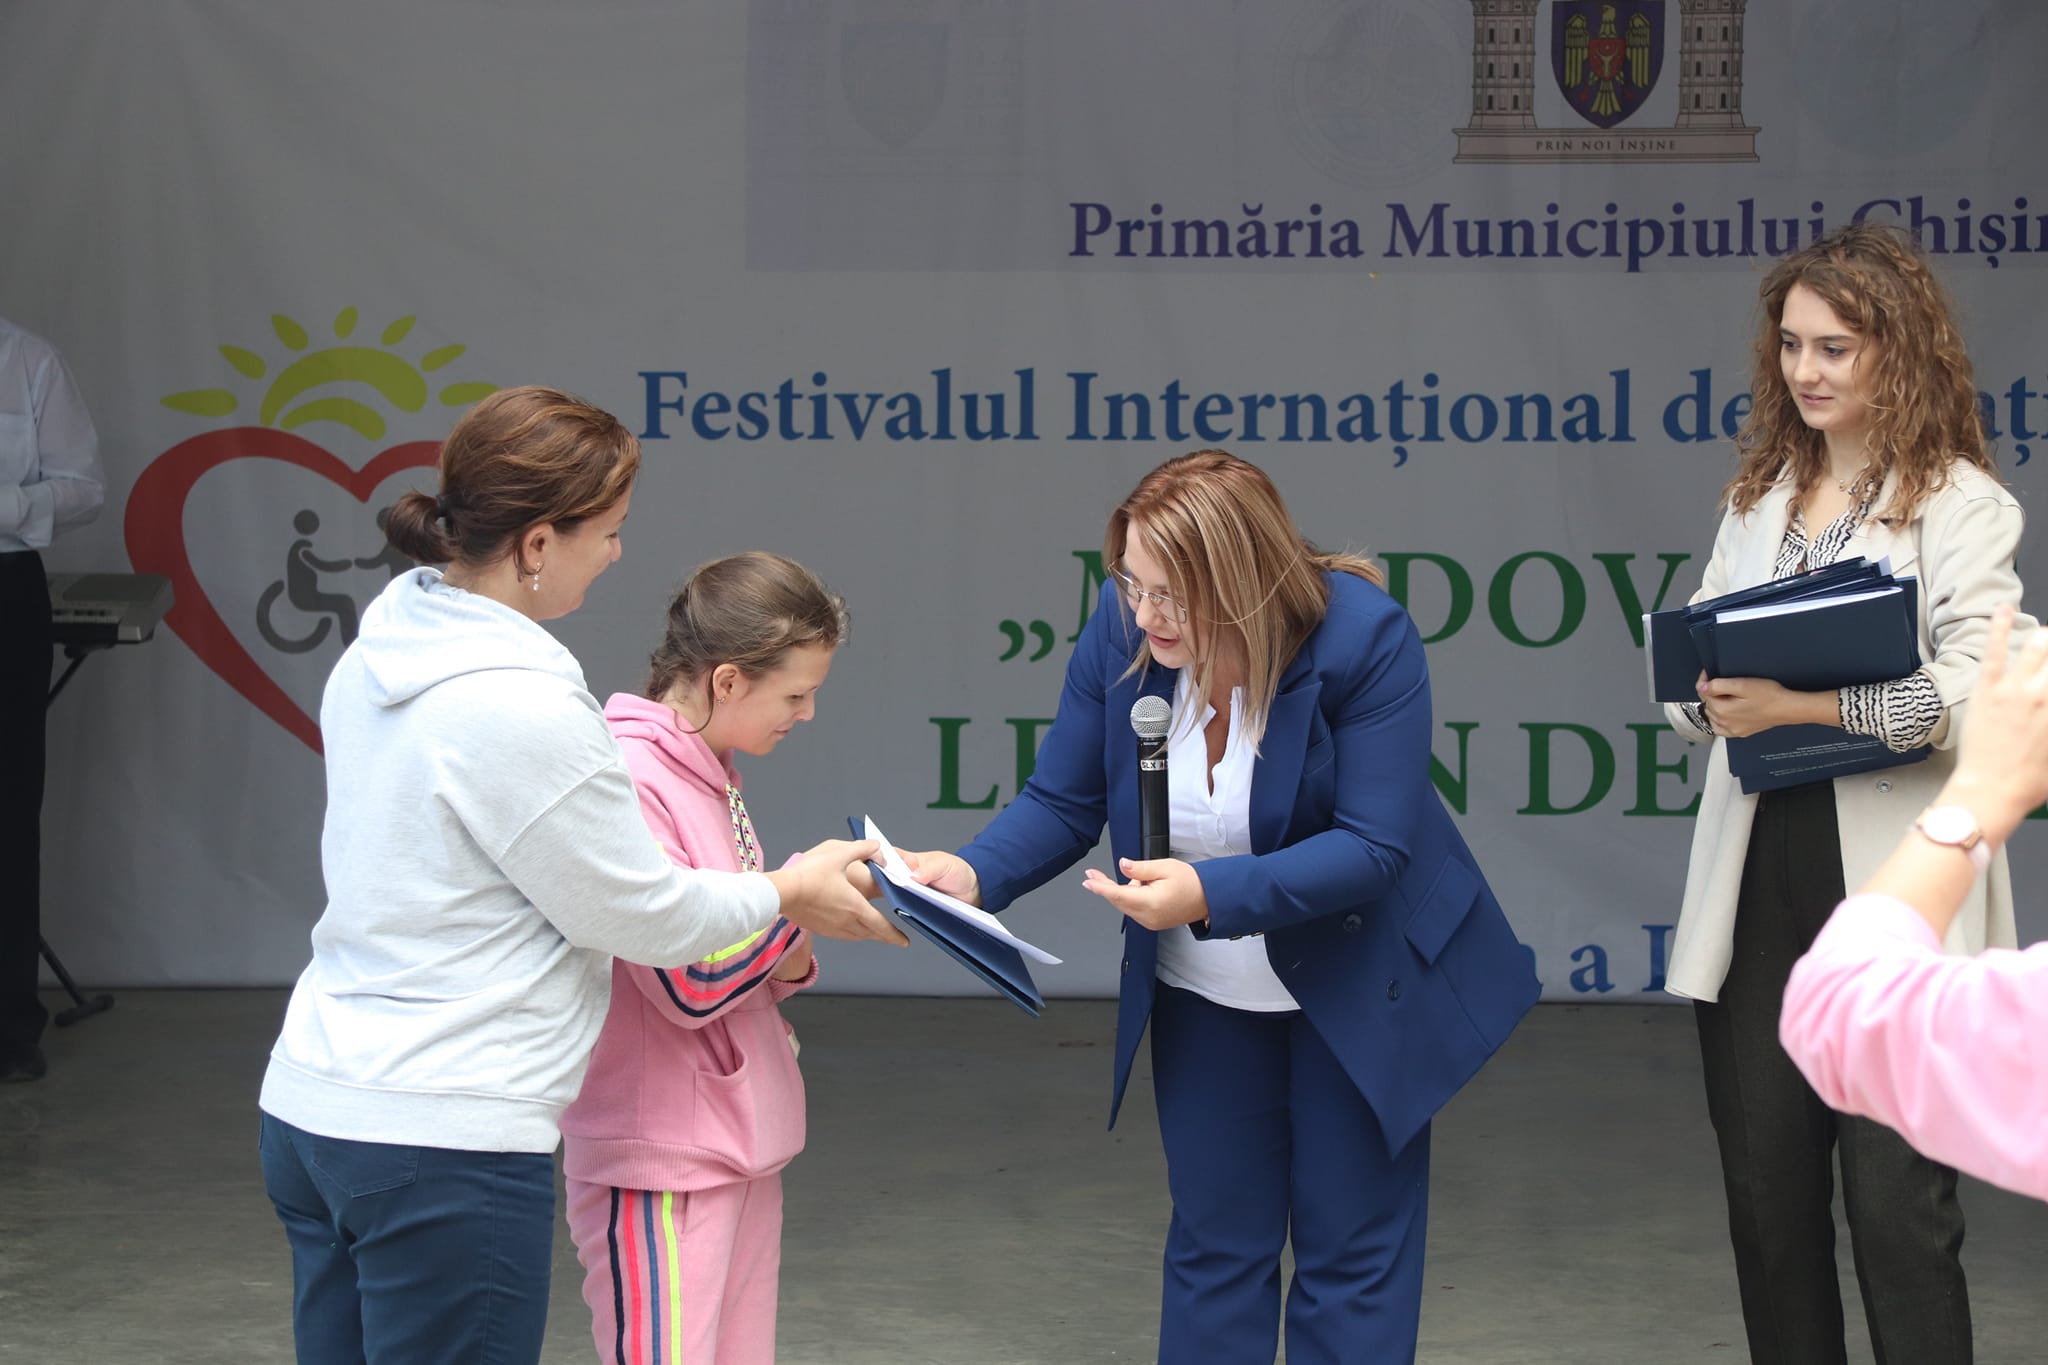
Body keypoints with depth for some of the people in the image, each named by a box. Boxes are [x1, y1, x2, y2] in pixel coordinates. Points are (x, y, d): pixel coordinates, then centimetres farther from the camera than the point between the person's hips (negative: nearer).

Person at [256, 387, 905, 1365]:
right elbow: (636, 913, -10)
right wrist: (789, 894, 8)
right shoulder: (520, 707, -20)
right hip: (443, 1139, -9)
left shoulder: (380, 654, 7)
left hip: (312, 1103, 9)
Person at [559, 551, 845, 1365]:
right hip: (665, 1160, -9)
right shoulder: (628, 779, -17)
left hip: (742, 1146, 9)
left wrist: (789, 961, -1)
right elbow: (690, 982, -20)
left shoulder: (711, 775, 11)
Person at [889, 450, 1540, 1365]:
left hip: (1356, 985, -3)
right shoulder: (1122, 627, -17)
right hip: (1202, 994, 4)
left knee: (1351, 1254, 7)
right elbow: (1062, 802, -8)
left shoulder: (1366, 638, -27)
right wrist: (976, 873, -29)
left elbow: (1374, 846, -29)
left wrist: (1211, 894, -41)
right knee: (1215, 1246, 12)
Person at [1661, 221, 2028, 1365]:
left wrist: (1801, 703, -24)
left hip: (1894, 895, -5)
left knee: (1897, 1205, -4)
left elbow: (1974, 692, -15)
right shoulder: (1758, 496, 16)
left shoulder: (1961, 504, -3)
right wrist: (1714, 698, -9)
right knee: (1767, 1196, 10)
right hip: (1761, 882, 6)